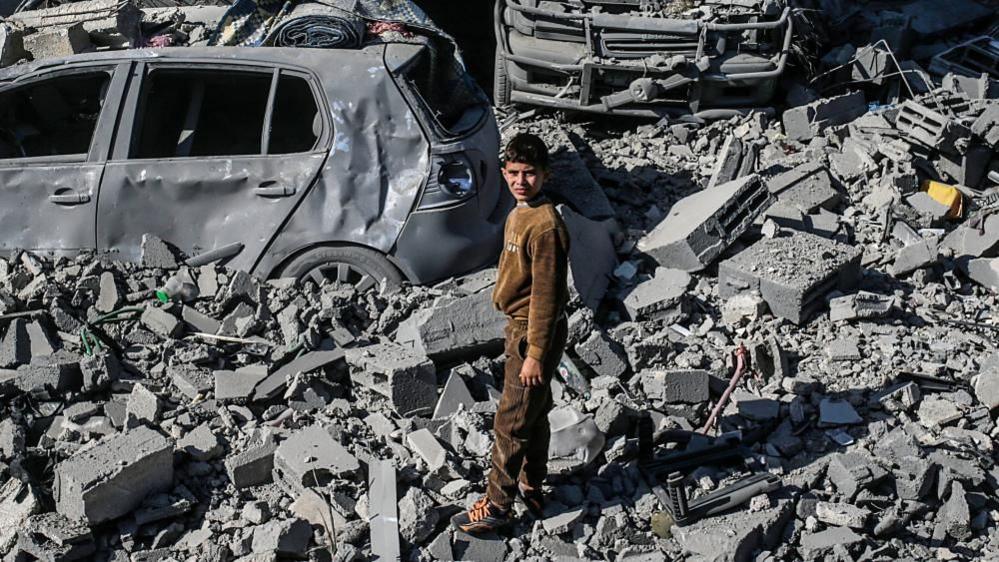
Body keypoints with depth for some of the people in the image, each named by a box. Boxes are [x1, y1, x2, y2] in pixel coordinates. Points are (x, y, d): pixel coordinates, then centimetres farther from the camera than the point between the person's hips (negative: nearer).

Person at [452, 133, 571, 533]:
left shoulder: (545, 225, -24)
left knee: (511, 423, 1)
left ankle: (496, 506, 13)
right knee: (534, 415, 20)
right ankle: (531, 490, 35)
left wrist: (534, 354, -22)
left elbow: (547, 295, -24)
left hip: (534, 334, -10)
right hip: (520, 326, 10)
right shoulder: (519, 214, 7)